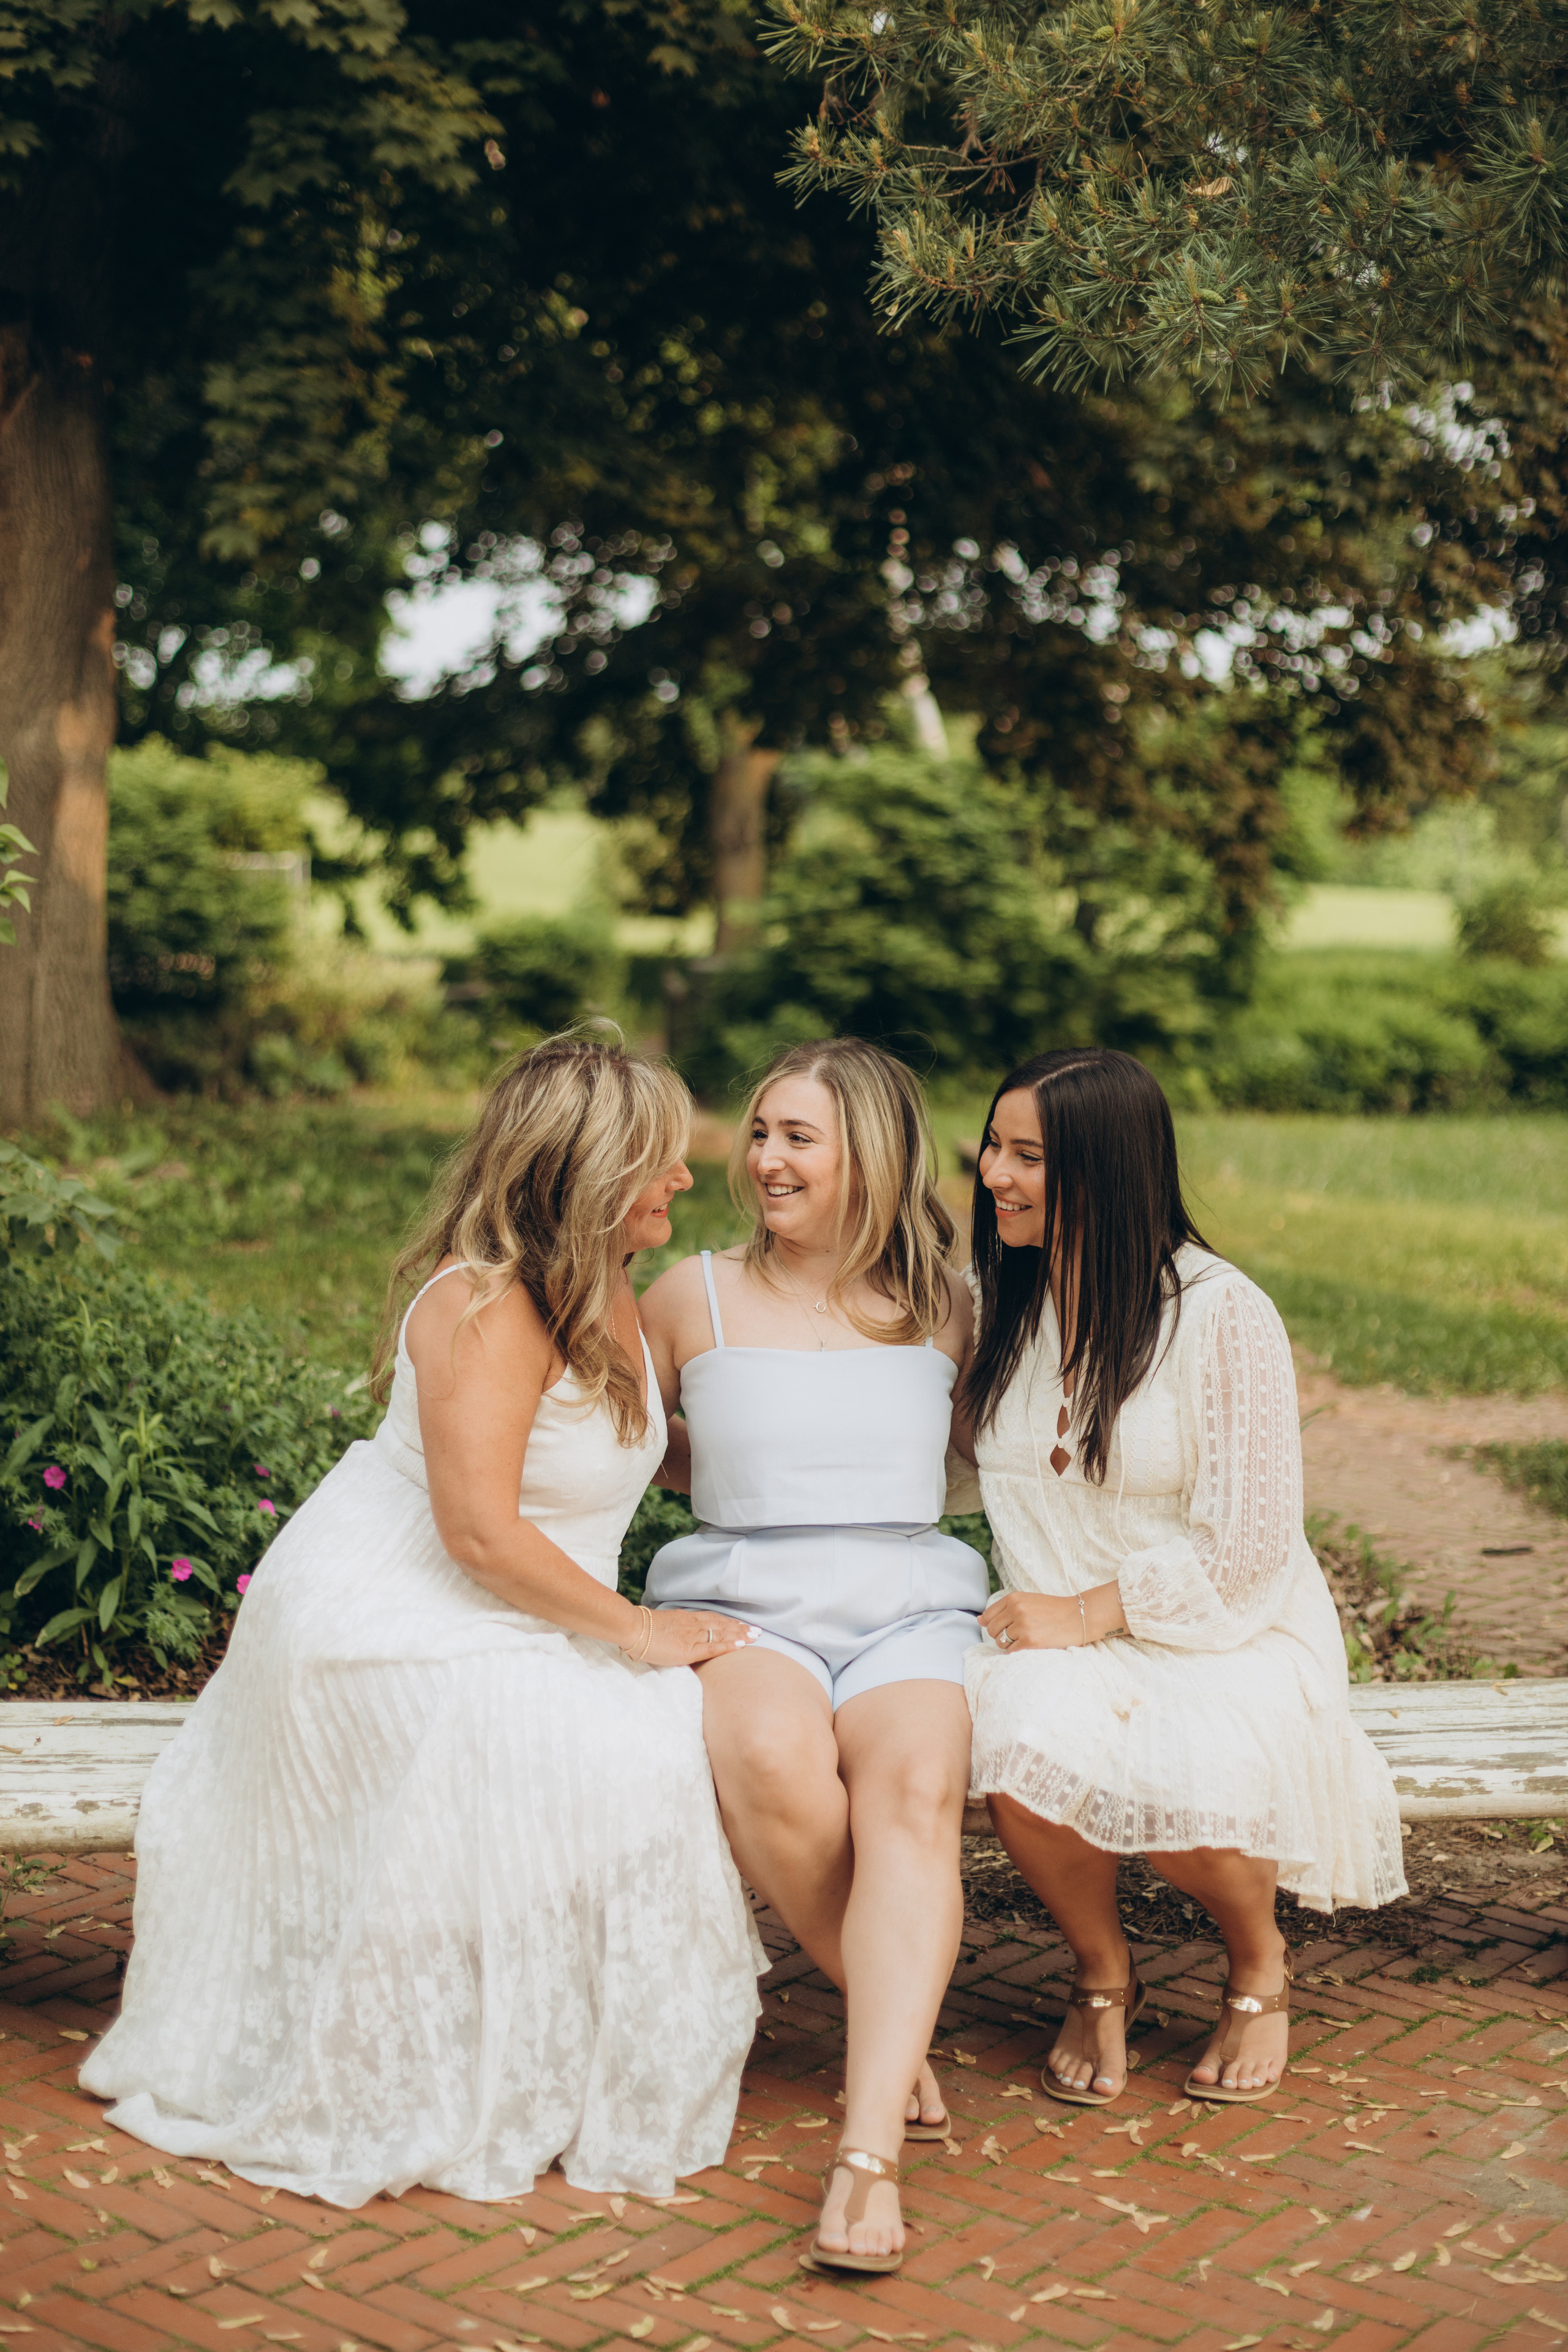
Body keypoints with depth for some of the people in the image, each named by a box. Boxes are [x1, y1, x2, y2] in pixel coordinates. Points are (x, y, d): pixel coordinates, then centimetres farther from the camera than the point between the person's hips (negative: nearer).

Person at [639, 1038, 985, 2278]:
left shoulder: (943, 1312, 14)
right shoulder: (696, 1296, 11)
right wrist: (759, 1495, 14)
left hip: (909, 1608, 1)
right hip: (744, 1606, 0)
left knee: (917, 1786, -34)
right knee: (771, 1759, -36)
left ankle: (869, 2150, -41)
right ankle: (902, 2028, -13)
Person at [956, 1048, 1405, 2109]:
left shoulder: (1222, 1315, -12)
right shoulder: (993, 1301, 5)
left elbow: (1245, 1547, -13)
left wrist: (1086, 1613, -16)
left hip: (1227, 1638, -3)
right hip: (1056, 1636, 3)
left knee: (1180, 1779, -34)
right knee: (1027, 1743, -32)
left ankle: (1261, 1964, 5)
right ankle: (1103, 1976, 1)